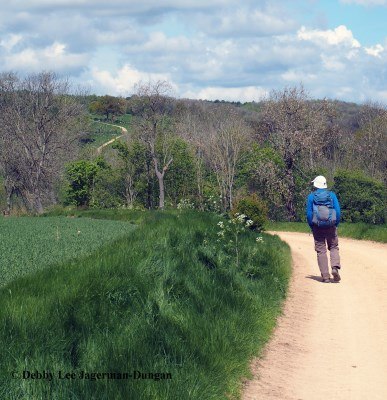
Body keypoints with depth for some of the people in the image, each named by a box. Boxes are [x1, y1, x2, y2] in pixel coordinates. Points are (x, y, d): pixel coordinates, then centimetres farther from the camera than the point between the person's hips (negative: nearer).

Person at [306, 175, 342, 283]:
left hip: (317, 227, -1)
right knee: (334, 248, 12)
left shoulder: (311, 196, 0)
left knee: (321, 250, 4)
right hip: (331, 226, 1)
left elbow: (309, 214, -3)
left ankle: (325, 276, 0)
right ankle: (335, 267, -12)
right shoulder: (332, 195, 3)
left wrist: (312, 227, 8)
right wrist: (336, 224, 8)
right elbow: (338, 211, -2)